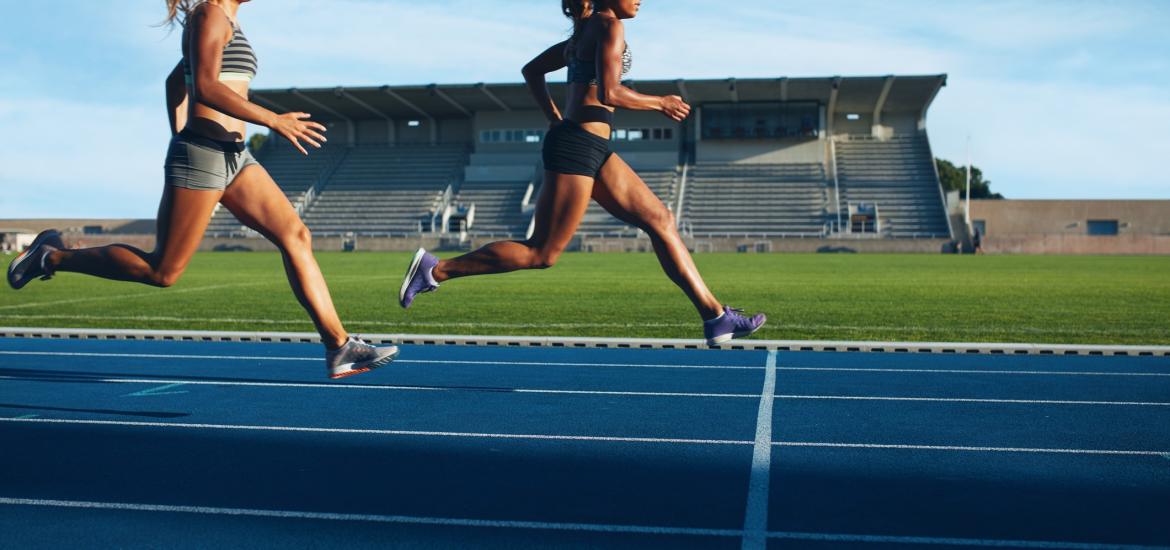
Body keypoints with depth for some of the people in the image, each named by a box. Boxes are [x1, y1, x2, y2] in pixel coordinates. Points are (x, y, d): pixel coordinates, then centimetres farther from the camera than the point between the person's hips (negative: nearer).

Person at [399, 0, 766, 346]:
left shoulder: (584, 32, 20)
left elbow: (532, 71, 27)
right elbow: (608, 93, -19)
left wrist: (554, 119, 23)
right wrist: (660, 103, -6)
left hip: (593, 150, 10)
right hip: (577, 147, -10)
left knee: (660, 220, 6)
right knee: (542, 254, -6)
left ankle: (715, 316, 6)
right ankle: (436, 270, 1)